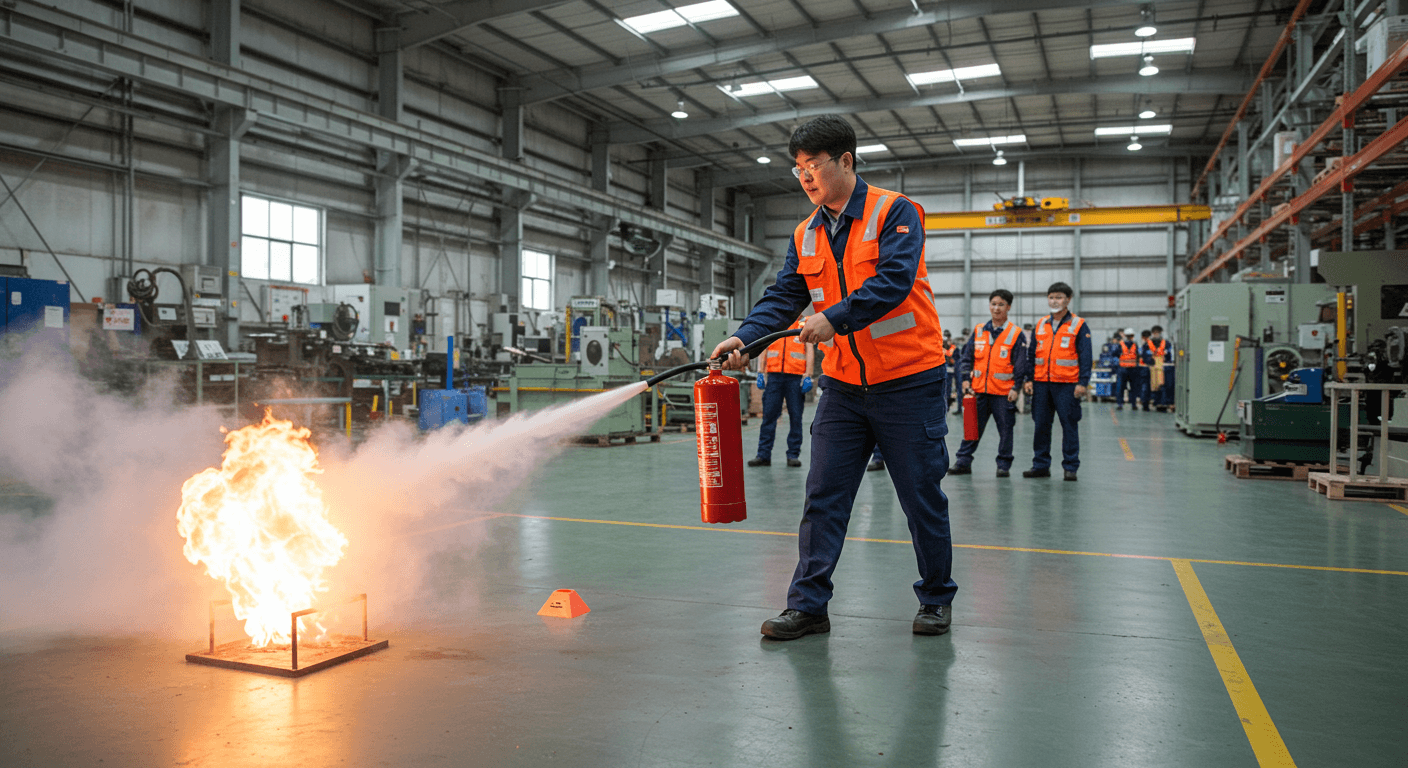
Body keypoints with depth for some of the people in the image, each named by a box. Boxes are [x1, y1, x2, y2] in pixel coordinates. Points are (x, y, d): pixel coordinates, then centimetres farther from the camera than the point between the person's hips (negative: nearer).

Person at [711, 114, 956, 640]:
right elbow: (783, 296, 1)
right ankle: (808, 604, 8)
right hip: (843, 383, 5)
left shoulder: (894, 212, -9)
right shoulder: (806, 235, 8)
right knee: (823, 495, 2)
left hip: (908, 379, -5)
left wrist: (834, 319, -33)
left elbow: (893, 281, -23)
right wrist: (744, 337, -17)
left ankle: (936, 599, 23)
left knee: (922, 495, 5)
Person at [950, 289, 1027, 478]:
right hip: (978, 391, 3)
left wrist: (1016, 387, -10)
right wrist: (965, 379, -1)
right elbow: (966, 357, 10)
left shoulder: (1016, 334, -1)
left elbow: (1021, 364, -2)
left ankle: (1004, 465, 15)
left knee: (1005, 429, 5)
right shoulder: (978, 331, 8)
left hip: (1004, 392, -2)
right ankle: (963, 462, 11)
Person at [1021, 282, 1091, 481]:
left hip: (1067, 384, -4)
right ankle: (1041, 465, 15)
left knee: (1069, 425, 1)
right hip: (1041, 383, 4)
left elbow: (1085, 357, -3)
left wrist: (1083, 382, -11)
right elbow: (1032, 354, 15)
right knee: (1041, 425, 7)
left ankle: (1071, 467, 9)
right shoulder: (1041, 325, 13)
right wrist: (1029, 379, 7)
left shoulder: (1079, 326, 1)